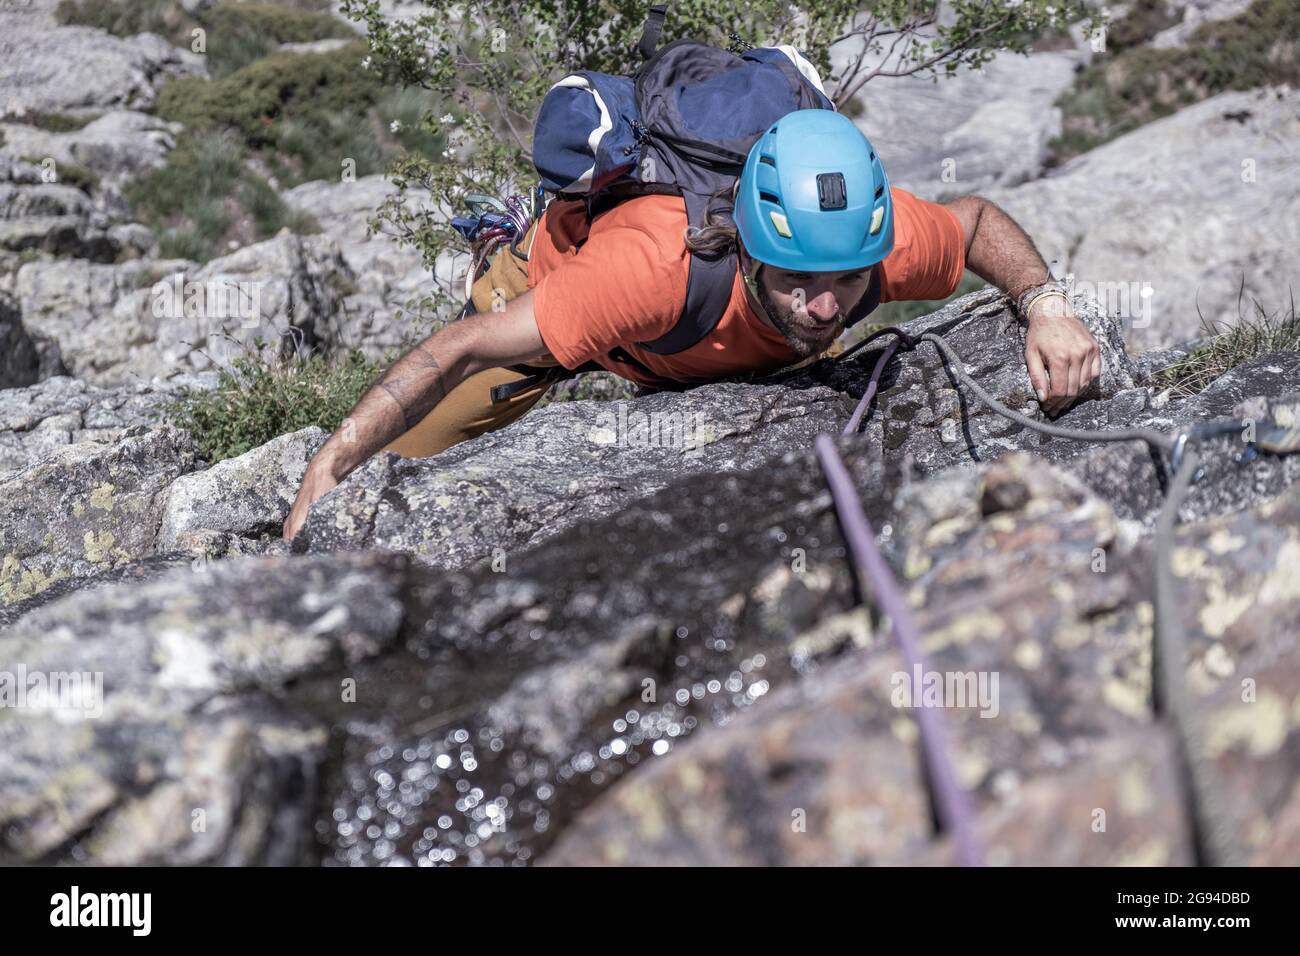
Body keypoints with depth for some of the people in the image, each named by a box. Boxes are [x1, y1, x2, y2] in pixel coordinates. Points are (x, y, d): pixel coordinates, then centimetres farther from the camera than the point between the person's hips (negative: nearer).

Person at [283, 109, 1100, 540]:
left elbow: (978, 219, -12)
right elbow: (461, 351, -45)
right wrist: (326, 474, -51)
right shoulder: (656, 265, -50)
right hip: (560, 281, -3)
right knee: (397, 462, 4)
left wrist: (1048, 306, -31)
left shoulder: (889, 236, -38)